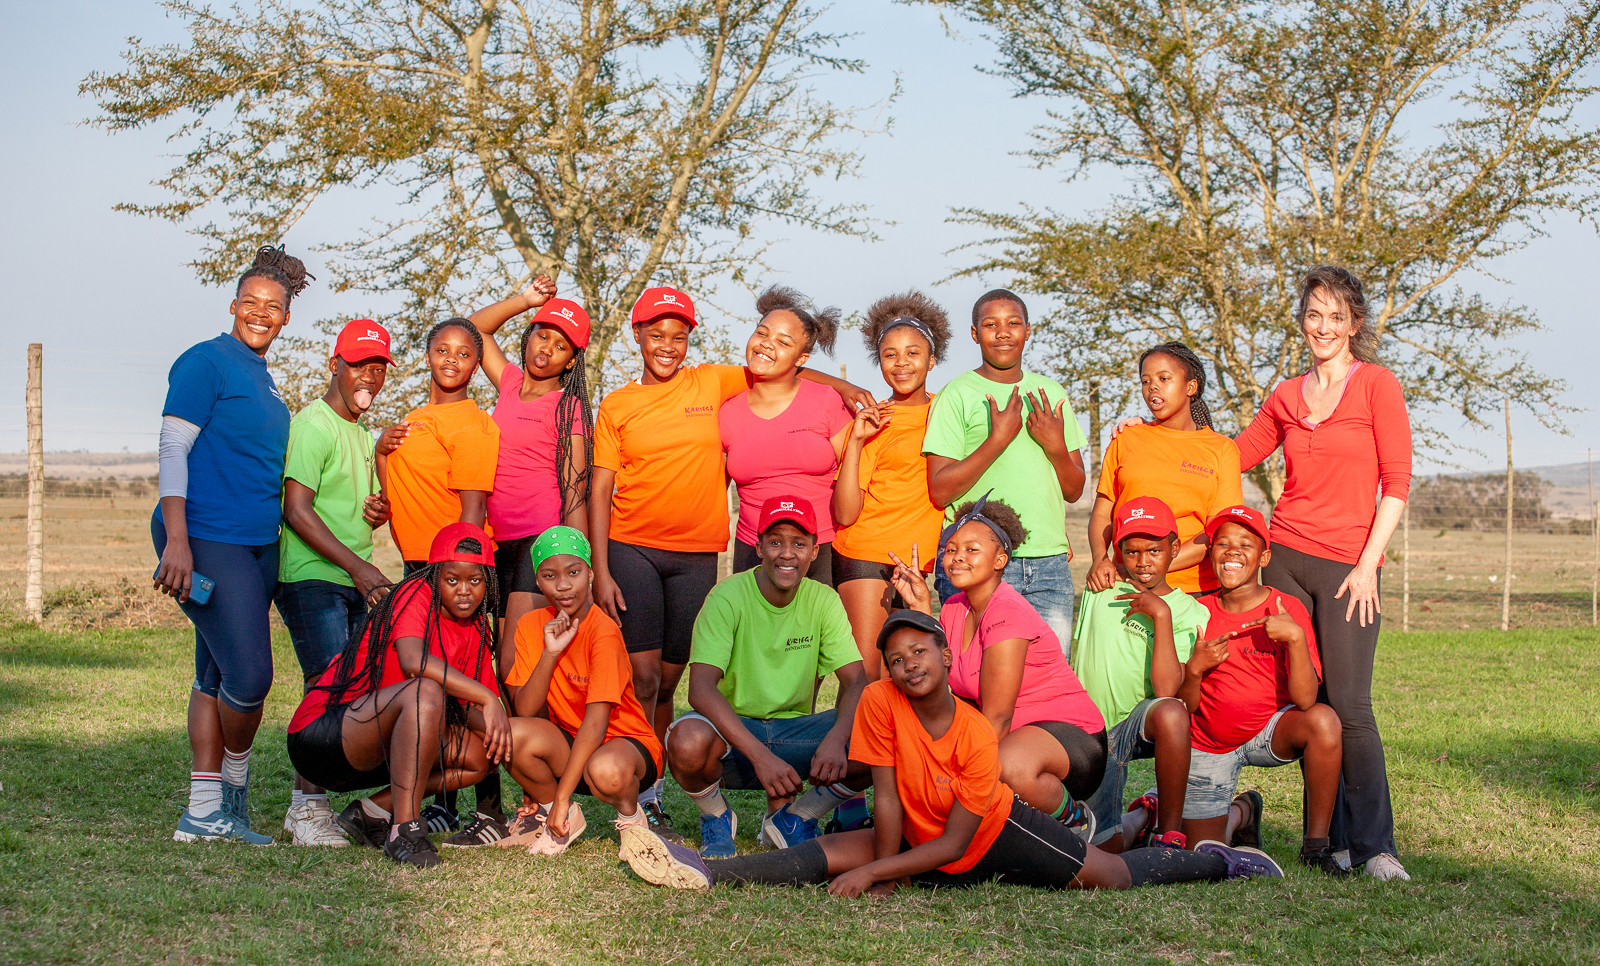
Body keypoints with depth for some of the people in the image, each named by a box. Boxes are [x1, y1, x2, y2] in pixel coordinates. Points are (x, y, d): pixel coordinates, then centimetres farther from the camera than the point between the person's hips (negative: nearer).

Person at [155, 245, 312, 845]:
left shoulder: (263, 380, 19)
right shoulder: (207, 361, -6)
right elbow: (173, 448, -12)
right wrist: (176, 541, -21)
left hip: (257, 545, 9)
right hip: (207, 540, -9)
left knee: (218, 676, 9)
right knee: (250, 673, -10)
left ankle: (204, 812, 12)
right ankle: (234, 786, 13)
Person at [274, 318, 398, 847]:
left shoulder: (362, 435, 22)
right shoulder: (314, 424, -7)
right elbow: (297, 510, -16)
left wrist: (379, 512, 6)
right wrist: (358, 566, -19)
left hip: (355, 584, 9)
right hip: (312, 579, -9)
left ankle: (315, 802, 6)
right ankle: (307, 807, -10)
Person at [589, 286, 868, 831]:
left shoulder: (712, 383, 7)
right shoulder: (616, 407, 5)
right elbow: (600, 492, 2)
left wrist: (839, 385, -3)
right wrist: (600, 571, -6)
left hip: (696, 553, 1)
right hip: (631, 548, -1)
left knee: (670, 678, 6)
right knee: (642, 674, -9)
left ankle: (650, 783, 21)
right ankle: (640, 795, -2)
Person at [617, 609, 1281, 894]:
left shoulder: (977, 736, -27)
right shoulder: (880, 702, -18)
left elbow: (955, 841, -25)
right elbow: (886, 796, -14)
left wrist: (876, 871, -30)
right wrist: (887, 876, -17)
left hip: (998, 832, -3)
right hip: (922, 845, 3)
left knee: (1113, 877, -6)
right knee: (830, 854, -16)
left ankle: (1217, 860, 16)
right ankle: (708, 873, -23)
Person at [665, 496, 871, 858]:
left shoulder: (823, 600, -2)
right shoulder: (728, 597, -15)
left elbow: (856, 681, -8)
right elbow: (701, 689, -26)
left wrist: (836, 738, -31)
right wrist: (759, 755, -38)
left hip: (795, 729, 3)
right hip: (732, 730, -3)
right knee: (689, 740, -39)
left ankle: (792, 817, 4)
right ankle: (716, 818, -1)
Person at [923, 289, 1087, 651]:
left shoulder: (1051, 394, 14)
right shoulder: (956, 395, 0)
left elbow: (1074, 492, 15)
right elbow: (940, 491, -8)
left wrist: (1057, 447, -4)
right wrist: (997, 440, -15)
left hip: (1049, 564, 4)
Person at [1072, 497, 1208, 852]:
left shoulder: (1189, 612, -5)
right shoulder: (1100, 590, 6)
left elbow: (1167, 689, -20)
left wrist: (1161, 614, -23)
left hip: (1136, 725, -2)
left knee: (1171, 712, -40)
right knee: (1104, 847, -12)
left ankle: (1170, 831, -23)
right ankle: (1140, 818, 26)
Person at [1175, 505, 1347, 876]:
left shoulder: (1288, 610, -13)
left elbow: (1305, 701, -23)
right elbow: (1185, 708, -5)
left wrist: (1296, 638, -36)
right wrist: (1195, 669, -25)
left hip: (1271, 731, -2)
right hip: (1208, 744, 2)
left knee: (1323, 720, -34)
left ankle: (1316, 845, -18)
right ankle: (1241, 812, 32)